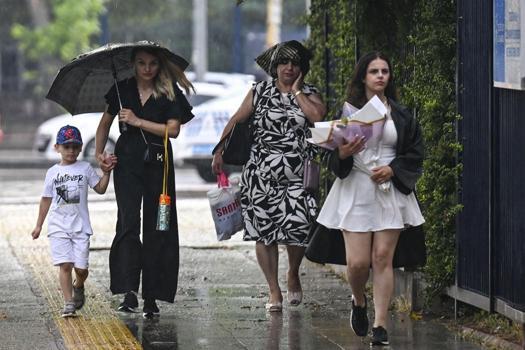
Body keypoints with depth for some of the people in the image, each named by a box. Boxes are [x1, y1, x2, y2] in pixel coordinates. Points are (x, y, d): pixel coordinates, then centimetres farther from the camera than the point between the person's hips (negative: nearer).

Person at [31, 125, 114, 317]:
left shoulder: (85, 168, 5)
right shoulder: (53, 172, 6)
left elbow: (100, 189, 9)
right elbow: (46, 199, 13)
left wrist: (106, 173, -6)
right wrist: (39, 225, 14)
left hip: (80, 226, 0)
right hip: (58, 227, 0)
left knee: (81, 267, -2)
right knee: (65, 264, -10)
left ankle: (78, 287, 31)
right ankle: (69, 303, -7)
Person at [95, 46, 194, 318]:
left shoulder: (169, 93, 2)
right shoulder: (122, 90, 8)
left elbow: (173, 130, -7)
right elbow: (105, 123, 18)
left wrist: (138, 122, -11)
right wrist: (99, 152, 6)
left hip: (158, 163, 0)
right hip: (128, 162, 0)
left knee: (156, 229, 2)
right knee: (129, 222, -14)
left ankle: (151, 297, 7)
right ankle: (129, 292, -22)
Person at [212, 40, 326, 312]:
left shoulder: (309, 95, 7)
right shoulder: (259, 92, 9)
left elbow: (317, 115, -14)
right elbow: (235, 121, 12)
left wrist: (296, 91, -5)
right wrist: (219, 152, 8)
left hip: (298, 175, -1)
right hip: (261, 174, 1)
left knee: (298, 226, -14)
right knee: (264, 231, -1)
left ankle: (293, 274, 16)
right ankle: (274, 291, 10)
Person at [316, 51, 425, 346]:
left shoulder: (401, 115, 7)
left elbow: (416, 154, 10)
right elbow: (333, 158, 5)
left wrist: (392, 169, -6)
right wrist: (343, 154, -17)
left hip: (390, 190, 1)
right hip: (355, 191, -1)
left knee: (383, 258, -4)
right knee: (358, 262, -7)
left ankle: (381, 325, 0)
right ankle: (359, 302, 27)